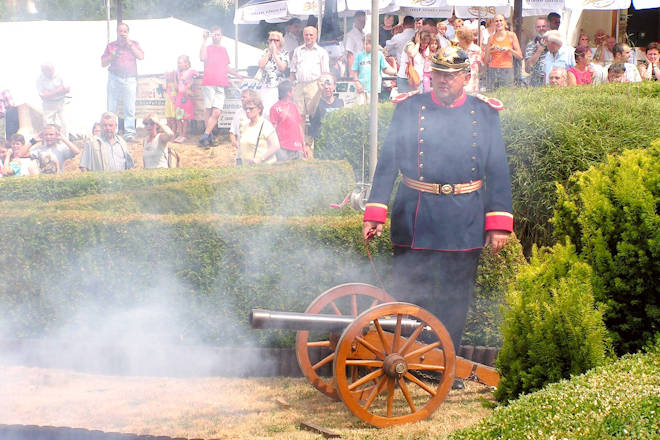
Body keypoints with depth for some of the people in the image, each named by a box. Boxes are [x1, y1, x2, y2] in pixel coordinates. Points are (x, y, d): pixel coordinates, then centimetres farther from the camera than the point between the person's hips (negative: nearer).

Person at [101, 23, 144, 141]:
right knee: (111, 107, -4)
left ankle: (130, 133, -9)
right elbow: (103, 63, 13)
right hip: (114, 78, 1)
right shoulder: (111, 46, 15)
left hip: (130, 79, -1)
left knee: (129, 108, -8)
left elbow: (141, 56, -3)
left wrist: (129, 44, -3)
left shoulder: (134, 44, 14)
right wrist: (112, 56, -5)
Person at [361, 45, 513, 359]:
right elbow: (388, 161, 1)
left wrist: (499, 223, -3)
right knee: (409, 295, 2)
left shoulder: (485, 114, 4)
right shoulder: (409, 109, 2)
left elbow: (498, 170, 4)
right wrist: (375, 212, -6)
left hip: (464, 224, 1)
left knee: (456, 298, 8)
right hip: (415, 221, -1)